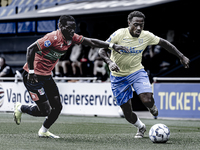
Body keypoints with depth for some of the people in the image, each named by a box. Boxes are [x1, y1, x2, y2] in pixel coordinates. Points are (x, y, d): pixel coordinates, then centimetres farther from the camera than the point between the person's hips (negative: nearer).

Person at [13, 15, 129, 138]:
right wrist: (31, 72, -24)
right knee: (45, 111, -9)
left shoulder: (71, 38, 1)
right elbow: (31, 49, -22)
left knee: (57, 107, 4)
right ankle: (20, 108, 17)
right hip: (34, 76, -8)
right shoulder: (53, 37, -23)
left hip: (47, 76, 8)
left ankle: (44, 131, 25)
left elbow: (91, 42, 4)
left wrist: (112, 46, -5)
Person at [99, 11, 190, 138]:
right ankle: (141, 127, 33)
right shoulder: (119, 34, -19)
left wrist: (182, 57, 5)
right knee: (127, 113, 0)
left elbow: (164, 43, 6)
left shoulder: (146, 36, -10)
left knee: (147, 100, -26)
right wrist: (110, 62, -37)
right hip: (119, 77, -1)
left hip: (137, 72, 1)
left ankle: (152, 107, 13)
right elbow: (102, 50, -17)